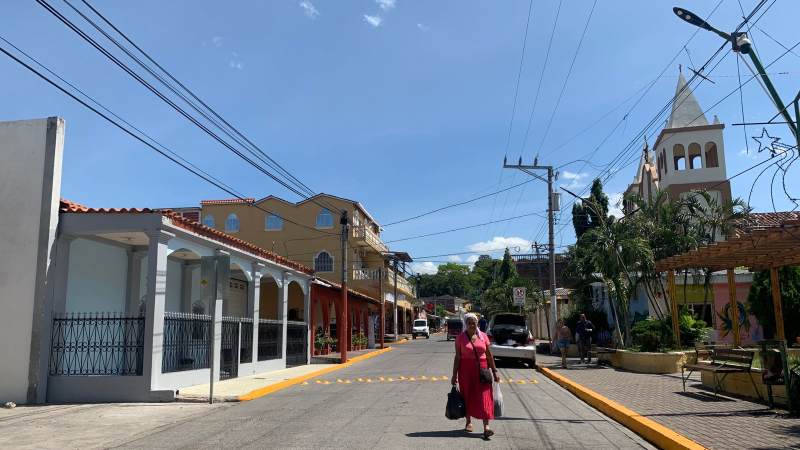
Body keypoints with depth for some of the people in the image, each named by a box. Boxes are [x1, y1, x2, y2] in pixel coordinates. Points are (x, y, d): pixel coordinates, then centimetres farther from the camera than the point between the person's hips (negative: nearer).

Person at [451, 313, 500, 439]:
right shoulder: (461, 337, -2)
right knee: (467, 396, 8)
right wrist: (454, 375, -3)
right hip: (466, 370, -1)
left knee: (484, 396, -6)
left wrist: (494, 372, 6)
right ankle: (468, 422, 25)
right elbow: (457, 357, -1)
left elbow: (489, 355, 7)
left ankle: (486, 426, -8)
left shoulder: (483, 336, 3)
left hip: (482, 368, 1)